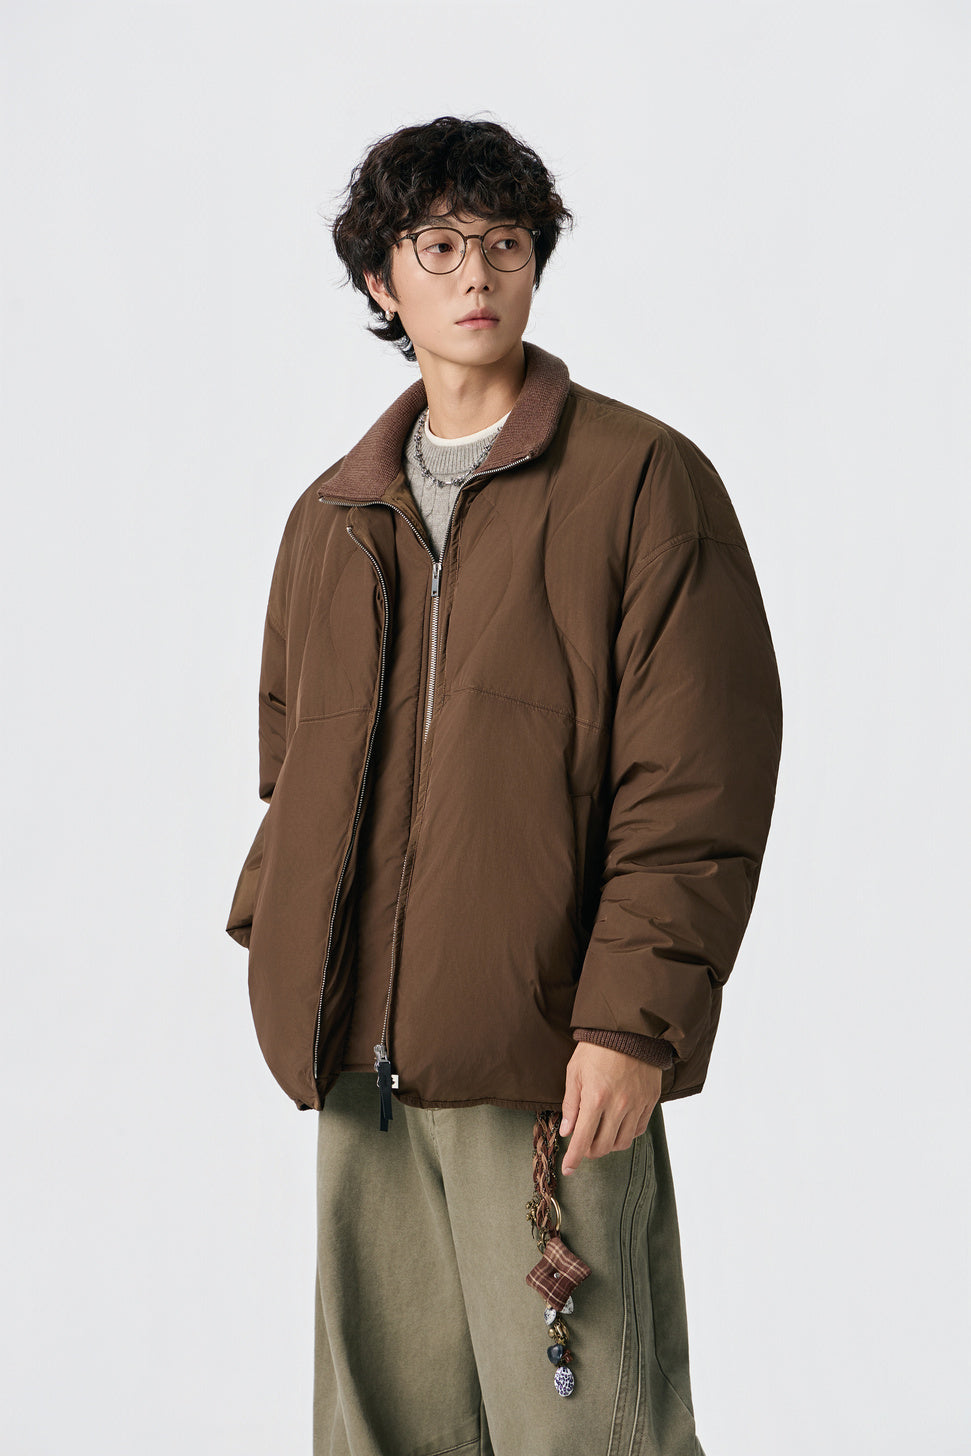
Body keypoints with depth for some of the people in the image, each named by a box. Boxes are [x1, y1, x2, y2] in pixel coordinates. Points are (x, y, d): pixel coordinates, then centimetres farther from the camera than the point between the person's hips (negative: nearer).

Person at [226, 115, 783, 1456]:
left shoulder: (643, 477, -3)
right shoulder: (333, 515, 15)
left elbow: (700, 779, -9)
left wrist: (631, 1018, -15)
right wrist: (280, 937, 13)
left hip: (553, 1057, -5)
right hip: (361, 1055, 6)